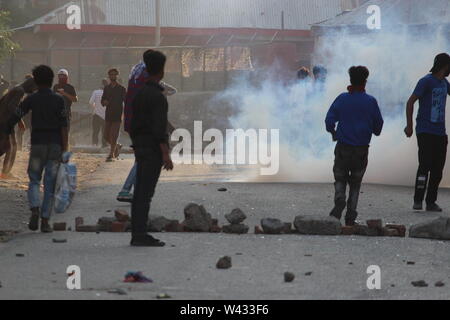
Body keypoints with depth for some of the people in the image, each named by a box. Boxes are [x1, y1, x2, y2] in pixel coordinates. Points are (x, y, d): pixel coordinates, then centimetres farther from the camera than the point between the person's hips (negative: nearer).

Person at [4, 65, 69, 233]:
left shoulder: (31, 99, 1)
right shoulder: (58, 100, 1)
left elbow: (14, 118, -4)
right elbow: (64, 126, -4)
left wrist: (7, 131, 10)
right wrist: (65, 148, -3)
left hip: (37, 143, 0)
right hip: (55, 144, 0)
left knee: (34, 180, 10)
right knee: (50, 183, 5)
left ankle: (35, 208, -17)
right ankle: (45, 220, 1)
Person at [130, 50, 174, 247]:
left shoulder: (139, 94, 12)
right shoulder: (158, 97, -15)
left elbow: (132, 124, 17)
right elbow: (159, 128, -20)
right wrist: (166, 155, -20)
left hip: (140, 148, 9)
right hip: (153, 149, -8)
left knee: (140, 193, 10)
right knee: (145, 193, -8)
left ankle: (137, 234, 12)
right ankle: (140, 235, -9)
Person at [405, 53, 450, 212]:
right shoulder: (426, 81, -7)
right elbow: (410, 102, -10)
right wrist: (409, 125, -15)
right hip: (425, 131, -7)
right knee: (425, 165, -15)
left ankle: (431, 201, 5)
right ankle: (418, 201, -13)